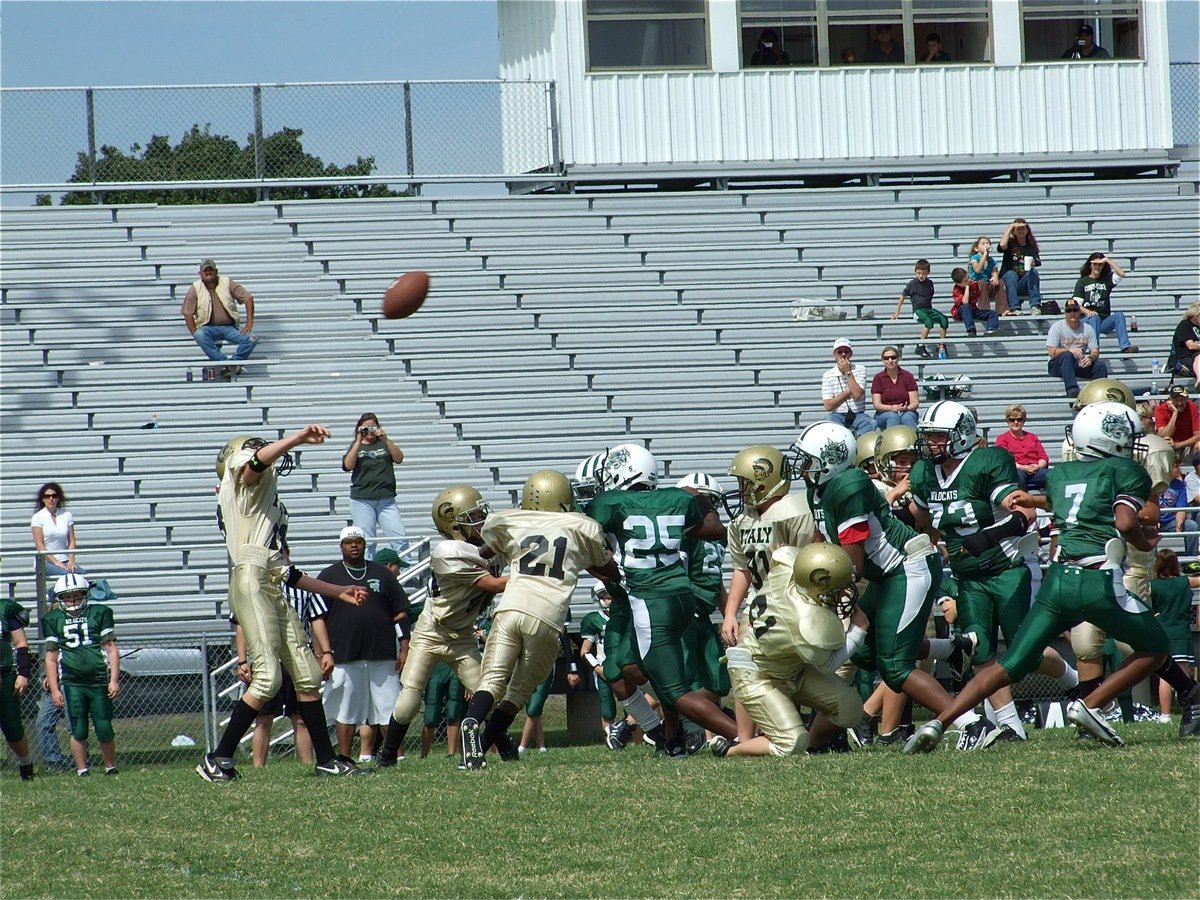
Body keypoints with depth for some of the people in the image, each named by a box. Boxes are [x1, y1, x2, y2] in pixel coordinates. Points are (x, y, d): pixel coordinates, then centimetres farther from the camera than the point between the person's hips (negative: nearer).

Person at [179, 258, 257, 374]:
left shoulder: (227, 283, 4)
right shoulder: (195, 289, 3)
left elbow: (248, 298, 2)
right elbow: (188, 313, 0)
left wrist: (249, 323, -7)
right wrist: (195, 333, -12)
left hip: (230, 327, 1)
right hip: (209, 328, -1)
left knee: (252, 338, -26)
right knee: (200, 335, -38)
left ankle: (234, 362, -21)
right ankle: (226, 363, -38)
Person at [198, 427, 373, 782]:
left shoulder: (270, 504, 30)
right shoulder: (242, 485, 7)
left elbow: (288, 573, 30)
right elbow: (257, 461, -20)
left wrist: (338, 592, 31)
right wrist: (300, 437, -23)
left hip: (273, 591, 9)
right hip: (250, 581, -9)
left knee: (308, 675, 8)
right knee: (268, 678, -16)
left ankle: (325, 759, 15)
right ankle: (217, 759, -12)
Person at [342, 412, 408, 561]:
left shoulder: (384, 444, 12)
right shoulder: (356, 447, 10)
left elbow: (399, 458, -2)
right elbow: (348, 465, -7)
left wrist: (386, 440, -13)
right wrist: (358, 441, -9)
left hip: (386, 500, 1)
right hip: (362, 501, -1)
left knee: (400, 538, -8)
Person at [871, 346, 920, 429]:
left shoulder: (908, 376, 7)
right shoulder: (878, 378, 6)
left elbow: (915, 402, 2)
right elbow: (877, 404, -2)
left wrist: (906, 408, -21)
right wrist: (893, 408, -20)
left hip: (907, 412, 0)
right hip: (884, 414, 0)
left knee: (907, 417, -34)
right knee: (893, 417, -34)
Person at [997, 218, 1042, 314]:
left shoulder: (1031, 247, 10)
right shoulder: (1010, 244, 5)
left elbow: (1037, 262, -4)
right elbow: (1002, 245, -19)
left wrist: (1033, 264, -29)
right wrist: (1010, 227, -11)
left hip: (1025, 284, 2)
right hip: (1009, 281, -2)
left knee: (1033, 272, -25)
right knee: (1011, 274, -32)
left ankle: (1035, 306, -34)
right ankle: (1014, 308, -41)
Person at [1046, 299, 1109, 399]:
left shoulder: (1087, 329, 8)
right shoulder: (1057, 327, -3)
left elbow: (1095, 351, 2)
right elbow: (1051, 352, -13)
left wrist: (1090, 358, -23)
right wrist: (1070, 350, -27)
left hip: (1080, 365, 3)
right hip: (1057, 366, -3)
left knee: (1100, 365, -21)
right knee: (1067, 355, -36)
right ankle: (1072, 389, -49)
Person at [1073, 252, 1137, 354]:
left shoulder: (1107, 280, 18)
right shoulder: (1082, 282, 12)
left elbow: (1121, 274, -1)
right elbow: (1076, 304, 2)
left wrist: (1108, 260, 2)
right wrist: (1087, 311, -18)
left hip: (1104, 320, 2)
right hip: (1087, 319, -2)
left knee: (1119, 315, -27)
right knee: (1094, 317, -36)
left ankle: (1125, 346, -42)